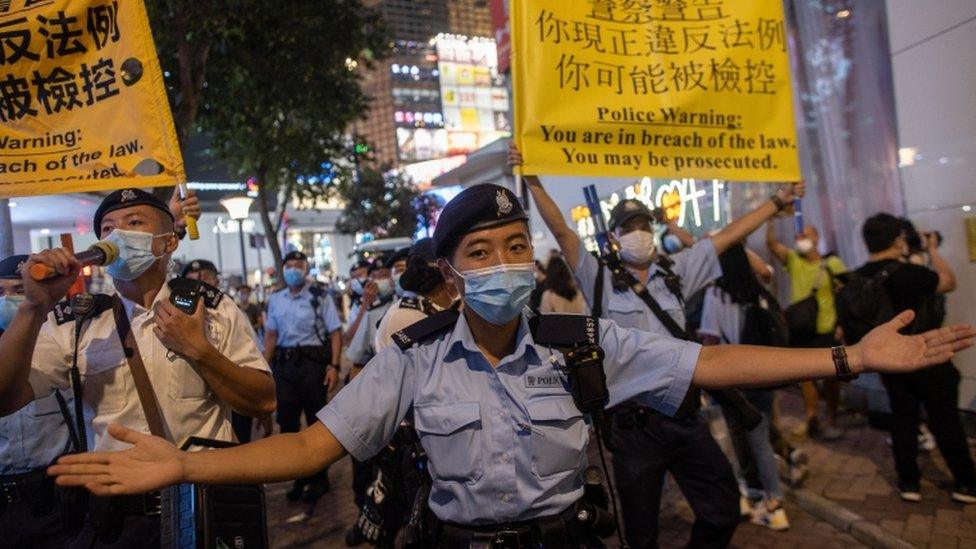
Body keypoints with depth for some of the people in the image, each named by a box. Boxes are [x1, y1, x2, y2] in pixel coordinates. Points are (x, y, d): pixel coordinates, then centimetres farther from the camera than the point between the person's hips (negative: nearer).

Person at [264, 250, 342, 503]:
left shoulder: (319, 297, -4)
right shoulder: (275, 299, 10)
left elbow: (336, 332, -8)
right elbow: (271, 335, 15)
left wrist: (334, 366, -16)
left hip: (313, 361, -5)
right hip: (284, 363, 5)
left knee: (317, 421, 5)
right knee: (287, 421, 11)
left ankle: (318, 479, 22)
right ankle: (298, 478, 27)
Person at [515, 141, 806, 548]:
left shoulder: (676, 271, 9)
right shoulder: (600, 279, -2)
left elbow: (727, 236, 11)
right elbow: (561, 230, -10)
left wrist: (777, 202, 15)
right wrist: (533, 182, -17)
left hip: (686, 417, 4)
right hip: (635, 425, -3)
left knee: (723, 511, 11)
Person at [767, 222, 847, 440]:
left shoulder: (832, 263, -6)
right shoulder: (793, 259, 2)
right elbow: (772, 244, -11)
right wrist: (770, 221, -21)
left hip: (826, 330, -3)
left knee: (830, 376, 7)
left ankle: (832, 421, 20)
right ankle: (811, 419, 21)